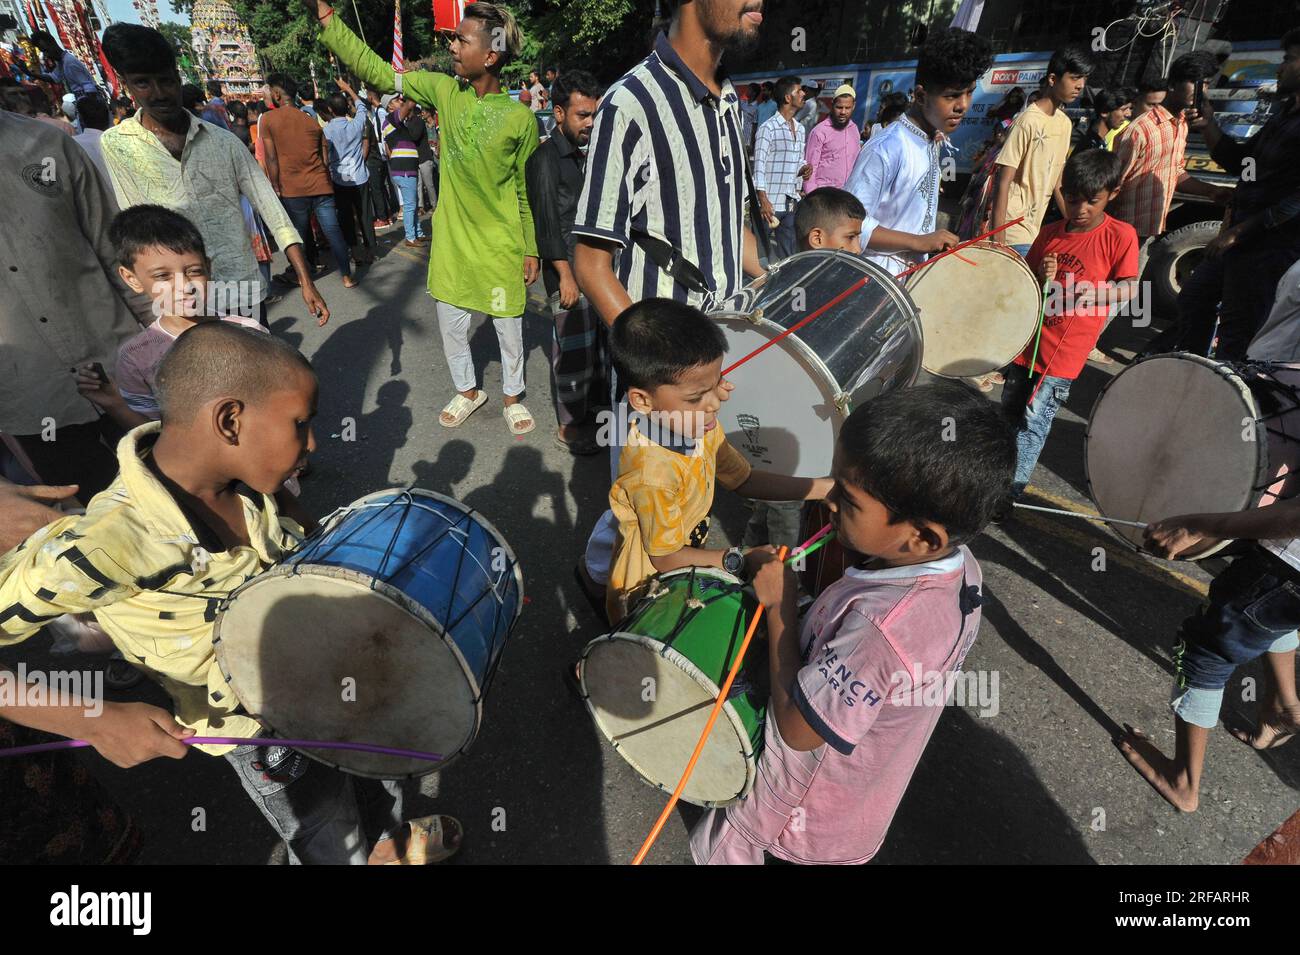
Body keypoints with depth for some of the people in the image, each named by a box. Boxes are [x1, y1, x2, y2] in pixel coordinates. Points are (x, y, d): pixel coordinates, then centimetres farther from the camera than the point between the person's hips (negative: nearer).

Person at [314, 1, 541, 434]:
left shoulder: (519, 118, -9)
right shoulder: (445, 90, 1)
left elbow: (528, 192, -3)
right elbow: (376, 71, 2)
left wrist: (532, 250, -2)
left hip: (500, 245, -4)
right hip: (451, 237, 4)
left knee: (508, 327, 9)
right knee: (451, 322, 12)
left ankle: (512, 397, 30)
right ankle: (467, 391, 34)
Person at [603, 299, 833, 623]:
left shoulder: (700, 425, -13)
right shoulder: (652, 474, -37)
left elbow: (743, 479, -1)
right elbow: (665, 558, -24)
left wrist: (823, 488, -9)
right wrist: (740, 559, -22)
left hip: (686, 566, 7)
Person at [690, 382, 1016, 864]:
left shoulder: (881, 626, -45)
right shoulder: (960, 566, -18)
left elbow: (797, 730, -30)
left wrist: (780, 606, -26)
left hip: (809, 808, -7)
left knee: (715, 846, 21)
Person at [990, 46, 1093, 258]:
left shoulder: (1065, 123, 12)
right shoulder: (1028, 121, -12)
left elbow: (1057, 179, 18)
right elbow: (1003, 182, -16)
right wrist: (998, 240, -20)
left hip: (1037, 229, 8)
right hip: (1014, 230, -8)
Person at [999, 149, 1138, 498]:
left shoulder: (1120, 235, -6)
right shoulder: (1050, 233, 6)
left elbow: (1129, 287, -7)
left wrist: (1099, 290, -26)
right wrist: (1041, 276, -9)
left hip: (1066, 349, -5)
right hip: (1028, 338, 5)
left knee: (1034, 420, -6)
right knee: (1009, 411, 16)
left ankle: (1011, 489, 4)